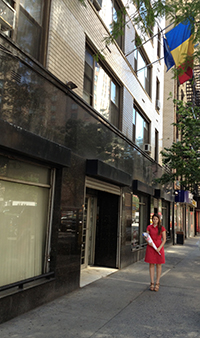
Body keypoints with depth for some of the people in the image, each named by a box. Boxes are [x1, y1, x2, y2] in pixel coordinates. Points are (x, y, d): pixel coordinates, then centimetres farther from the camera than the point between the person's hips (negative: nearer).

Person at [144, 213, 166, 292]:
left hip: (159, 247, -1)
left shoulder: (162, 228, -1)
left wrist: (159, 248, -14)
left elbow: (164, 239, -3)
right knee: (151, 265, 4)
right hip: (150, 247, 1)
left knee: (159, 265, 4)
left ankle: (157, 283, 12)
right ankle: (152, 283, 11)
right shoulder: (149, 227, 4)